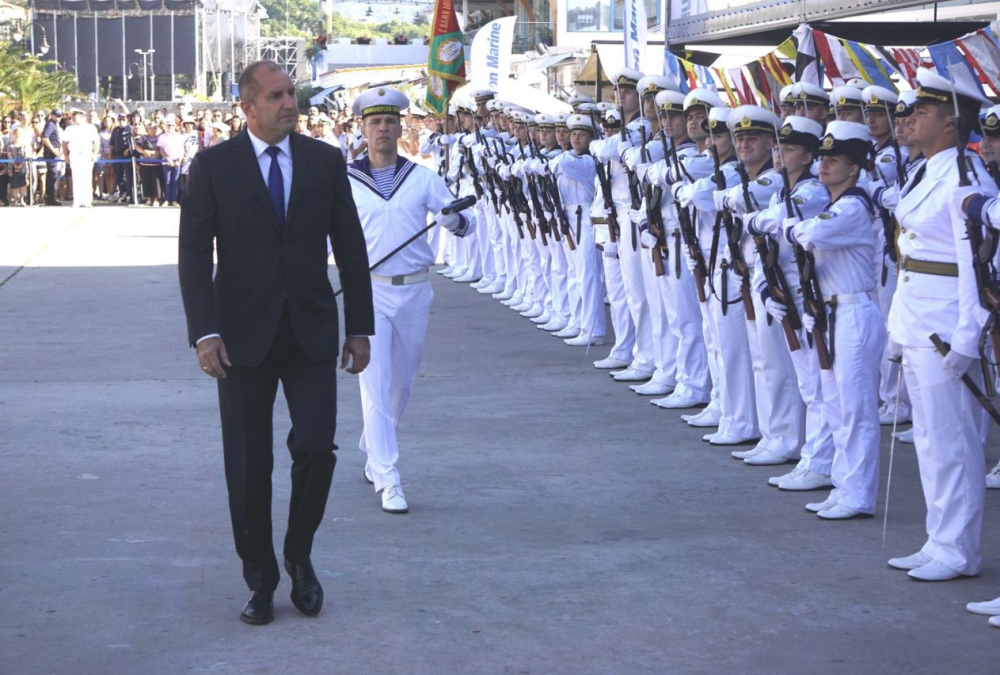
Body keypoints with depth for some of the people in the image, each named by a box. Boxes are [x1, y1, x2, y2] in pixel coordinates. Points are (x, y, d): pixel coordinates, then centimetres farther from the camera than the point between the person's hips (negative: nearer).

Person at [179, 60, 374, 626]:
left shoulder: (326, 161, 4)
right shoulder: (214, 166, -2)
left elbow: (350, 247, 7)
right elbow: (194, 255, -4)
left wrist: (360, 327, 4)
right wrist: (204, 333, -14)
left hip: (311, 333, 1)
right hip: (243, 334, -1)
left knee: (316, 447, -10)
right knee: (249, 464, 4)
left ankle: (300, 555, 15)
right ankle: (261, 580, 19)